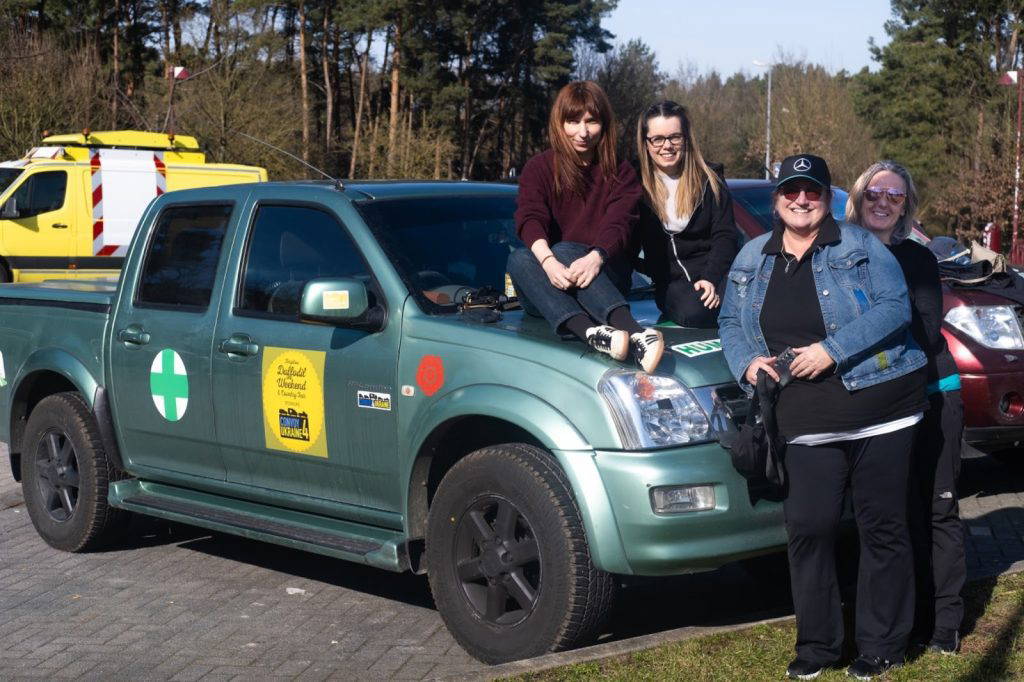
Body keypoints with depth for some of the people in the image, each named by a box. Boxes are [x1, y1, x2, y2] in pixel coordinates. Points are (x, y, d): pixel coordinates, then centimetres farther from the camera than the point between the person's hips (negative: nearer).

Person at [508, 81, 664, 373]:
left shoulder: (620, 173, 10)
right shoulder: (538, 168, 9)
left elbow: (619, 224, -10)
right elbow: (530, 219, -11)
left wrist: (595, 257, -35)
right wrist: (548, 262, -34)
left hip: (604, 274, -1)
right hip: (552, 284, 1)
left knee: (565, 249, -33)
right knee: (518, 258, -31)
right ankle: (589, 331, -57)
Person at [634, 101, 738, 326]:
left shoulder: (708, 181, 6)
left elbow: (725, 236, 0)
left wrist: (711, 278, -15)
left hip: (714, 270, 1)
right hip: (670, 280, -1)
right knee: (692, 312, -34)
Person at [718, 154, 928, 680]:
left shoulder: (859, 246, 0)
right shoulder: (752, 258, 13)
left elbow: (895, 307, -10)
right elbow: (730, 323, 17)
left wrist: (831, 350, -17)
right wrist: (748, 361, -4)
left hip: (881, 411, -3)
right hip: (808, 421, 3)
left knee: (882, 527, 3)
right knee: (808, 527, -3)